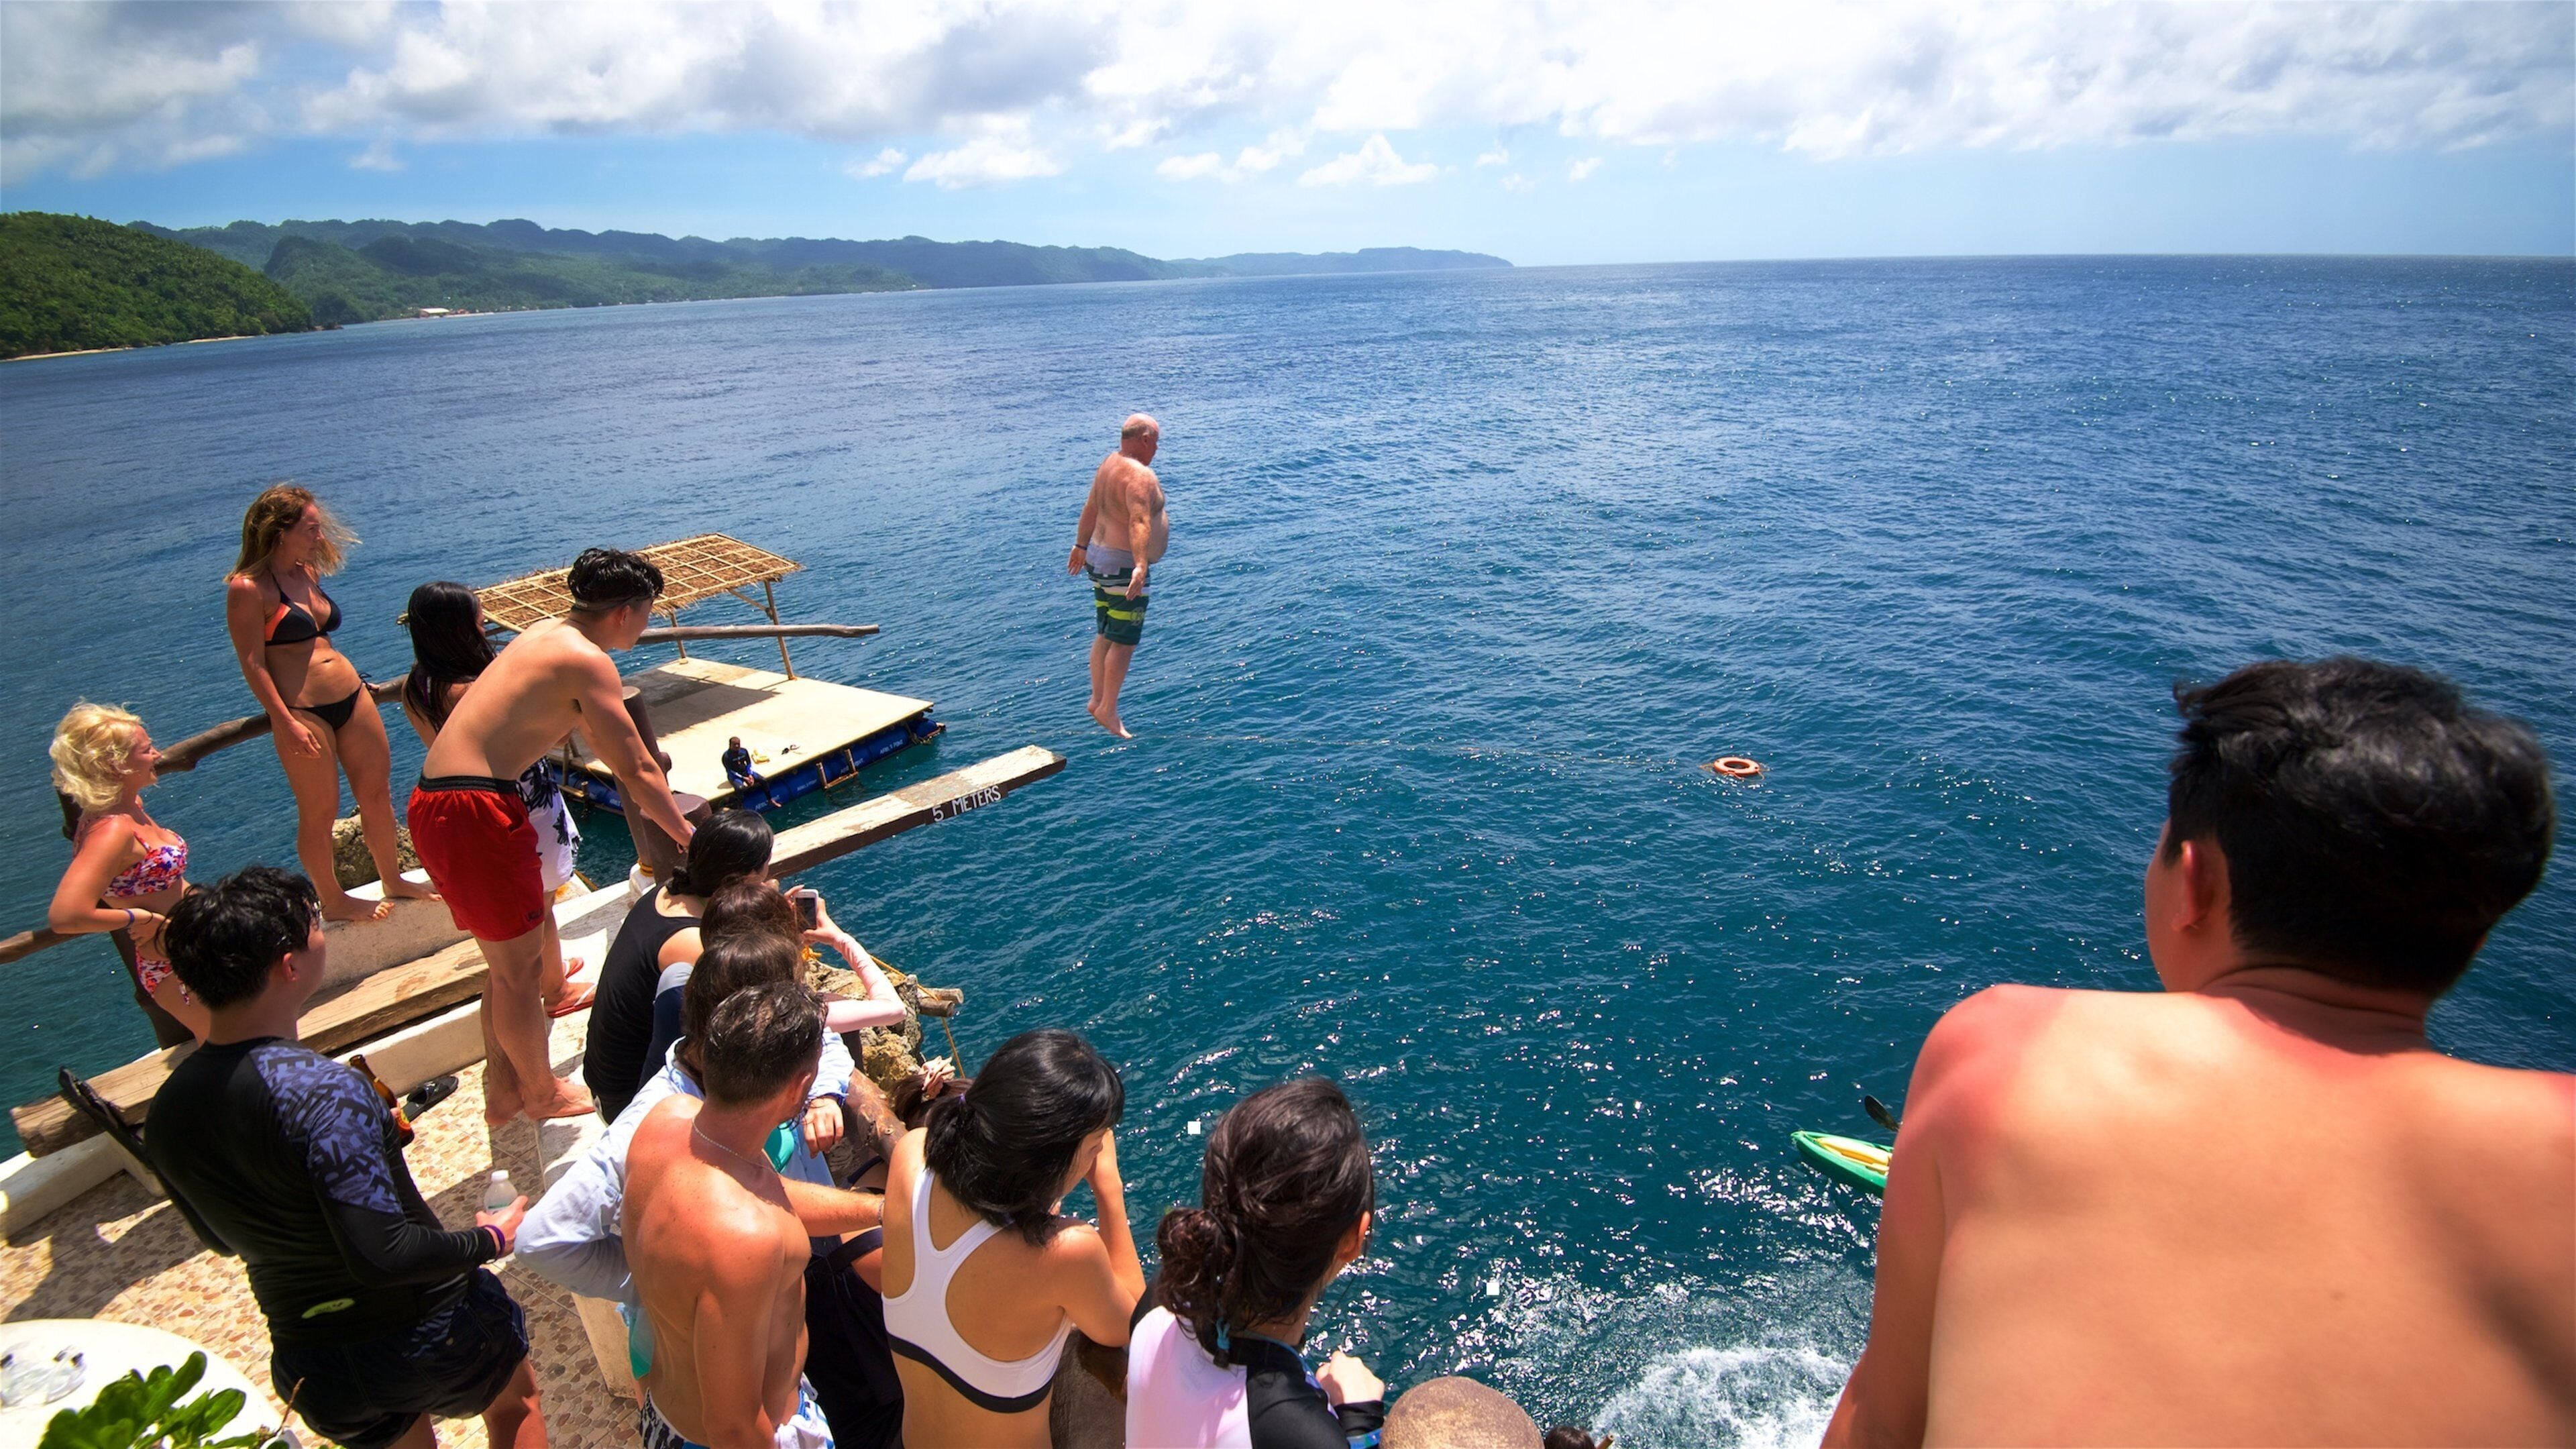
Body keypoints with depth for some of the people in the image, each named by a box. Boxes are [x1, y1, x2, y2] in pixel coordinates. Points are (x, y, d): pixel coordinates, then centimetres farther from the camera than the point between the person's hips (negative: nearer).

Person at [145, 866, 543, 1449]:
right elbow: (383, 1256, -32)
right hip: (423, 1333, -5)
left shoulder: (165, 1113, -7)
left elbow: (230, 1235, 9)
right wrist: (490, 1239, -16)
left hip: (313, 1366, 6)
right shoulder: (324, 1091, -32)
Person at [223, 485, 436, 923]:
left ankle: (394, 881, 29)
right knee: (320, 812, 5)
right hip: (302, 711, -7)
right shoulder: (248, 589, -12)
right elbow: (253, 664, -14)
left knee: (377, 791, 14)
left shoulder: (308, 573, 11)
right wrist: (286, 723, -18)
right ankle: (333, 901, 21)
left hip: (352, 696, 7)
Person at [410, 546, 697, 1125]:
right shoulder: (587, 661, -14)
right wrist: (689, 838, -4)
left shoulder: (546, 632, 15)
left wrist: (638, 789, 39)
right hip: (475, 812, -10)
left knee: (509, 959, 22)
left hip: (433, 802, 10)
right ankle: (543, 1094, 25)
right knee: (518, 966, 7)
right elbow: (637, 769, -14)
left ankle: (502, 1090, 35)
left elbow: (591, 729, 30)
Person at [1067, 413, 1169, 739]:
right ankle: (1108, 711, 5)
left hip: (1101, 558, 10)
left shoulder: (1109, 464, 10)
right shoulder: (1140, 475, -20)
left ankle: (1097, 700, 25)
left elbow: (1090, 509, 21)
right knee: (1124, 641, -2)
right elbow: (1139, 523, -34)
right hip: (1123, 567, -10)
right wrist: (1140, 565, -44)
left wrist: (1081, 546, 33)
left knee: (1105, 636, 17)